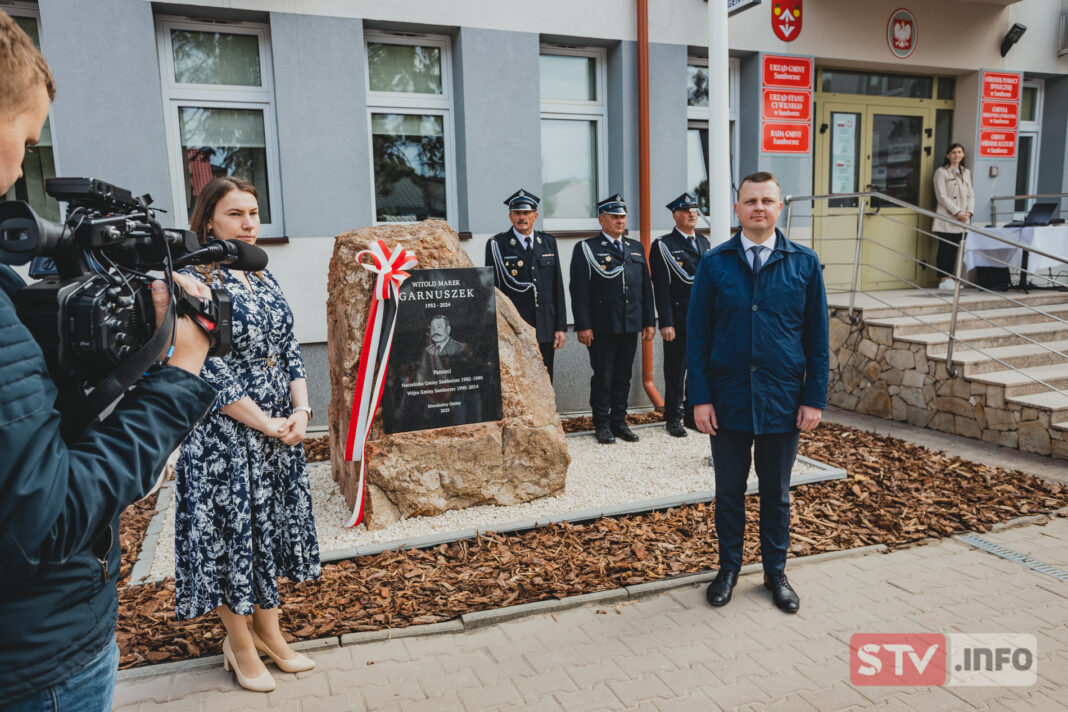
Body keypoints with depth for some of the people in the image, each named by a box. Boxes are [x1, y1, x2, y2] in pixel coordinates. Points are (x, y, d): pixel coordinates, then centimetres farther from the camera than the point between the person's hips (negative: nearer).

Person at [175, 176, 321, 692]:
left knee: (271, 523, 15)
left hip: (281, 427, 7)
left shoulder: (262, 276, 9)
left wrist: (300, 410, -4)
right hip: (225, 433, -7)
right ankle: (240, 646, 24)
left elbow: (288, 347, 10)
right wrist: (265, 423, -14)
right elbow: (208, 371, -18)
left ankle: (268, 632, 32)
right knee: (230, 529, 5)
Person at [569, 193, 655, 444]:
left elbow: (646, 287, 16)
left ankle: (619, 422, 21)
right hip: (602, 328, -5)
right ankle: (602, 424, 14)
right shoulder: (586, 249, -1)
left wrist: (649, 322, 10)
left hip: (630, 327, 5)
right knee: (603, 377, 2)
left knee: (623, 376, 10)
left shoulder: (636, 248, 15)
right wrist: (583, 326, -13)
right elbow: (579, 290, -7)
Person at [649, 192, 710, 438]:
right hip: (678, 320, -6)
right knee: (676, 370, 2)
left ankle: (694, 413, 23)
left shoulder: (704, 242, 15)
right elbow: (661, 287, -10)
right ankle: (673, 418, 13)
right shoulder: (663, 245, -4)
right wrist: (666, 323, -15)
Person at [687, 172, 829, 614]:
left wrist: (815, 398, -2)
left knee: (777, 493, 14)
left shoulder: (804, 263, 1)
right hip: (728, 401, 0)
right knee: (729, 491, 12)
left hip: (783, 402, 0)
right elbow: (697, 334, -1)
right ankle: (728, 568, 30)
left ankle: (776, 572, 32)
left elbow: (817, 336, 3)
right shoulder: (714, 263, -1)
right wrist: (700, 397, -6)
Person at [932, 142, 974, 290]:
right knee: (945, 249, -6)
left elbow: (971, 194, 15)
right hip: (947, 218, -5)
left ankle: (950, 278, 11)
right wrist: (957, 212, -13)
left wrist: (969, 212, -2)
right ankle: (944, 279, -3)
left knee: (955, 249, 6)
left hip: (963, 220, 6)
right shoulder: (941, 172, -2)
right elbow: (942, 196, -8)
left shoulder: (966, 173, 18)